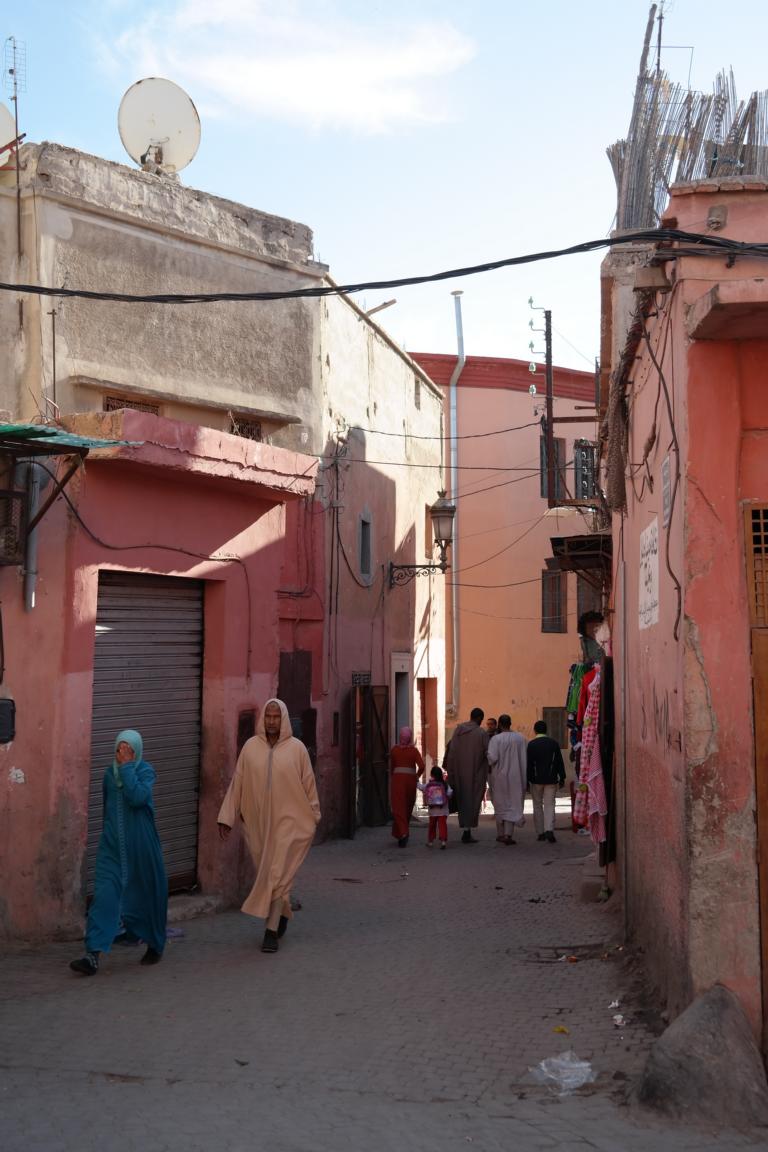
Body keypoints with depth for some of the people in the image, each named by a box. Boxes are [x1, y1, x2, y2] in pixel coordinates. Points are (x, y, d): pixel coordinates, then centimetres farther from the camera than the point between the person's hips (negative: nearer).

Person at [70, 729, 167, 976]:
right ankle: (93, 955, -14)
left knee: (147, 895, 8)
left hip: (141, 848, -3)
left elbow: (138, 797, -26)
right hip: (112, 848, 3)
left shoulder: (145, 771, -6)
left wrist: (127, 767, -21)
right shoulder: (110, 773, 6)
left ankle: (155, 946, 29)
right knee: (104, 896, -9)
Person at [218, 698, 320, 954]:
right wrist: (226, 817, -1)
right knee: (266, 872, 13)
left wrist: (313, 817, 9)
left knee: (278, 874, -7)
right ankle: (282, 915, 37)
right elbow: (237, 783, 1)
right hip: (258, 822, 3)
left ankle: (271, 931, -3)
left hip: (288, 821, -3)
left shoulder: (297, 748, -4)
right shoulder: (250, 747, 0)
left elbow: (309, 784, 4)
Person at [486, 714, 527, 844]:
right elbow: (524, 758, -2)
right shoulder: (520, 738, -4)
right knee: (513, 805, 4)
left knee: (500, 805, 15)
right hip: (515, 777, 1)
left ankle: (500, 834, 23)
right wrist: (523, 777, 7)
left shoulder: (495, 739, -13)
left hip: (499, 776, -1)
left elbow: (492, 757, -21)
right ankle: (508, 834, -10)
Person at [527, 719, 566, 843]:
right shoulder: (554, 743, -1)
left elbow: (528, 764, -5)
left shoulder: (531, 744, -6)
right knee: (549, 805, 2)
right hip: (551, 779, 1)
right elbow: (559, 762, 2)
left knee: (537, 806, 10)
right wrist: (562, 778, 9)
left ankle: (540, 833, 11)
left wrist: (526, 780, 0)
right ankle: (549, 830, -16)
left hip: (536, 779, -1)